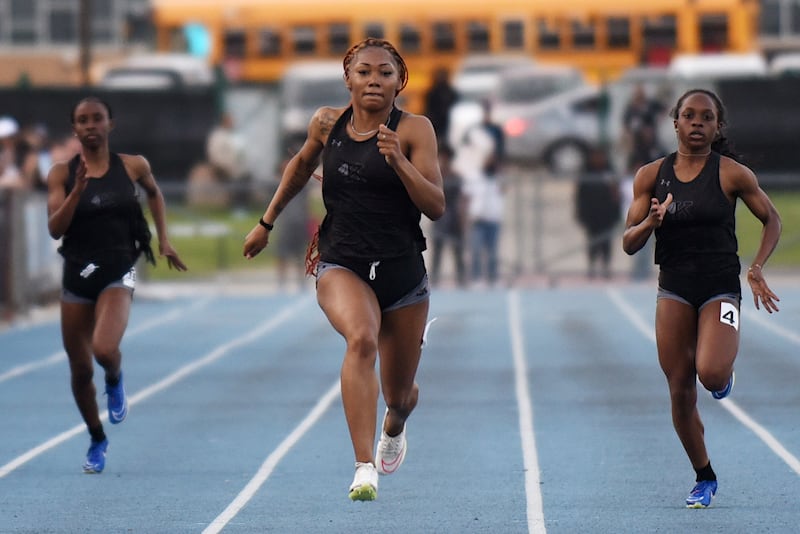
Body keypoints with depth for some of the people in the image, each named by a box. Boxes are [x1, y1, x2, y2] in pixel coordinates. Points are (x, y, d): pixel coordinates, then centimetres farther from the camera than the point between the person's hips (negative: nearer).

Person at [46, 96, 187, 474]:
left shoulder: (132, 167, 0)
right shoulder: (62, 174, -2)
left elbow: (154, 193, 22)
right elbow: (55, 228, -10)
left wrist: (164, 241, 17)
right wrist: (78, 189, -21)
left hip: (118, 272, -2)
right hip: (77, 273, 2)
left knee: (104, 350, -27)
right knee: (80, 369, 8)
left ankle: (115, 382, 11)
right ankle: (97, 441, 30)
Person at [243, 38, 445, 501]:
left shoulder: (414, 129, -6)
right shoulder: (328, 123, 2)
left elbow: (436, 207, -12)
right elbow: (301, 166, 24)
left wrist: (398, 161, -25)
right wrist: (267, 223, 27)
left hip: (402, 271, 0)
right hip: (341, 265, 0)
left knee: (399, 394, 13)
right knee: (361, 339, -33)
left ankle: (394, 427, 54)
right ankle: (365, 469, -39)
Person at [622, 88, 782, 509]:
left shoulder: (731, 174, -5)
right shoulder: (652, 175, 2)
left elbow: (772, 220, 7)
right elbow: (629, 244, 3)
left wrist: (756, 267, -7)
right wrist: (650, 223, -18)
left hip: (720, 288, -3)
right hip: (674, 289, 3)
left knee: (711, 375, -25)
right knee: (680, 391, 2)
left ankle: (726, 373, 15)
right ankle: (704, 478, 20)